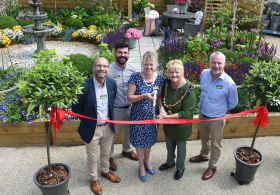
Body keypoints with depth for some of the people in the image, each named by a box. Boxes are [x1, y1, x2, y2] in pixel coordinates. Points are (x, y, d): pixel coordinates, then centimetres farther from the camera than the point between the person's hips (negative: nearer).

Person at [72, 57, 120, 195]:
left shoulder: (112, 84, -9)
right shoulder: (84, 87, -25)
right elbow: (76, 109, -12)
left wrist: (110, 119, 11)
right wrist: (87, 121, 1)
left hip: (108, 127, 4)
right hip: (92, 129, -4)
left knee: (106, 153, 26)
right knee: (92, 157, 16)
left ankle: (105, 172, 53)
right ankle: (93, 179, 42)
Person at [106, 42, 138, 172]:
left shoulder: (131, 69, -4)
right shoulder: (109, 70, -19)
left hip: (130, 107, 5)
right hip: (115, 109, -5)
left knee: (128, 131, 24)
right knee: (112, 134, 11)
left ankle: (126, 150, 51)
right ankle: (110, 157, 34)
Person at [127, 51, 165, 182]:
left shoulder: (160, 78, -7)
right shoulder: (135, 77, -17)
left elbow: (160, 96, 2)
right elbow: (129, 98, -15)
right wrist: (144, 96, -28)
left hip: (152, 115, 3)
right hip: (138, 115, -3)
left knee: (149, 139, 21)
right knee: (139, 141, 12)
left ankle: (147, 161, 49)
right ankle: (141, 166, 37)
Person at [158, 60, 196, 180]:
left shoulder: (188, 89, -27)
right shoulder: (167, 84, -11)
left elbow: (185, 113, -26)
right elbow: (161, 98, 6)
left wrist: (168, 116, -29)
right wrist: (162, 108, -16)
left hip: (181, 124, -5)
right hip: (168, 124, 5)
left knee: (181, 146, 18)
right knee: (169, 144, 25)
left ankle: (180, 168, 44)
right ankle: (170, 162, 54)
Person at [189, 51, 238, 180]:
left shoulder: (229, 83, -25)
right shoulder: (204, 74, -12)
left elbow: (233, 103, -7)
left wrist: (221, 109, 2)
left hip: (216, 119, -5)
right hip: (202, 114, 5)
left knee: (215, 144, 14)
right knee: (204, 138, 28)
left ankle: (212, 167, 36)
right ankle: (204, 155, 55)